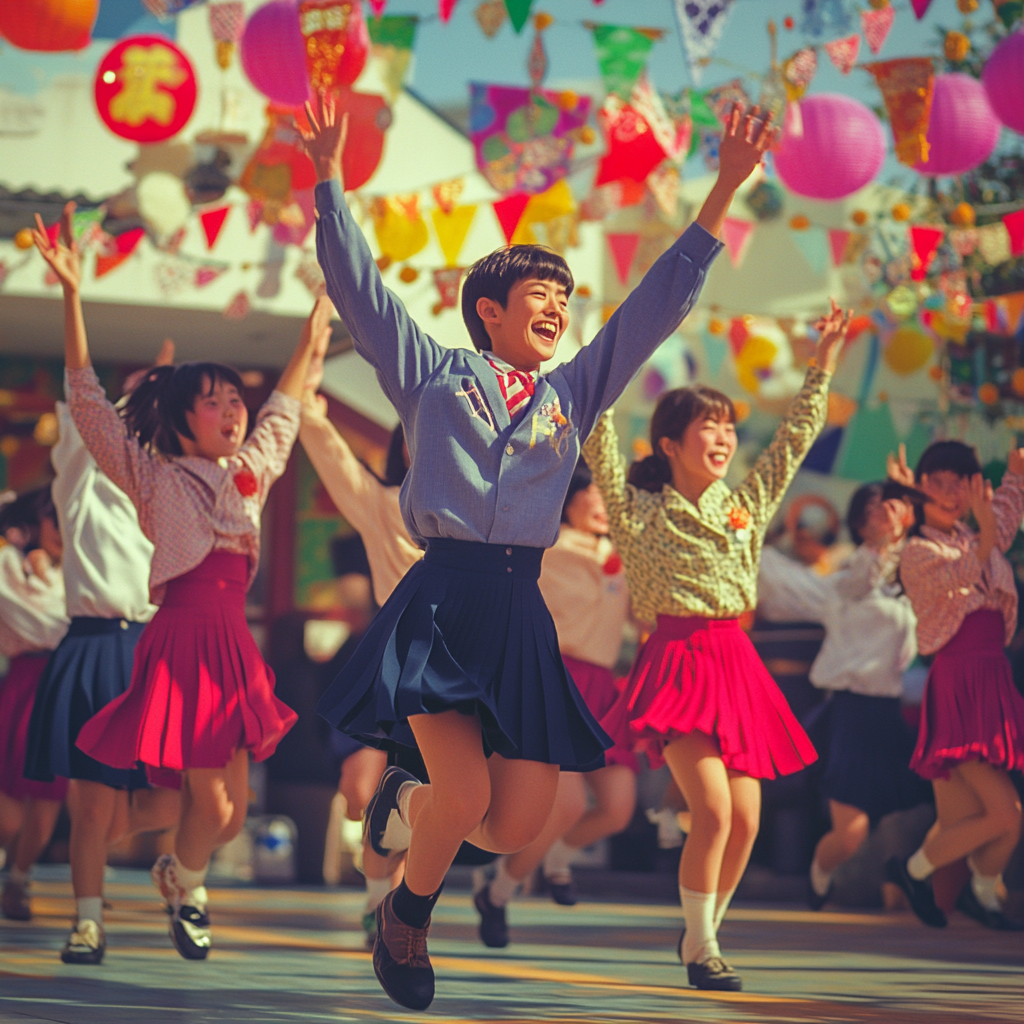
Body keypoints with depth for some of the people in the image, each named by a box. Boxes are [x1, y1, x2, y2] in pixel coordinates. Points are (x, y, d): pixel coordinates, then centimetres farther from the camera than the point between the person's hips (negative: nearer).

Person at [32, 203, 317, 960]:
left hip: (232, 646, 6)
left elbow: (288, 399, 27)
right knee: (213, 804, -7)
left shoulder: (254, 469, 15)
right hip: (181, 639, -6)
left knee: (232, 808, 7)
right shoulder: (155, 477, 1)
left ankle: (182, 875, 36)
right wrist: (72, 296, -14)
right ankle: (184, 885, 21)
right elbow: (89, 402, -6)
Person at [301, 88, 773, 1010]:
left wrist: (724, 191, 13)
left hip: (522, 612, 4)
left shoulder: (573, 395, 19)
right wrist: (330, 177, -3)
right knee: (467, 795, -20)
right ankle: (407, 917, 10)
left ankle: (410, 801, 30)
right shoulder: (432, 374, 10)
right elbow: (358, 284, 5)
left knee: (519, 825, -3)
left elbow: (658, 304, 17)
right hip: (441, 598, -4)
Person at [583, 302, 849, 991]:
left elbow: (797, 438, 19)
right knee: (713, 810, -17)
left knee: (745, 819, 0)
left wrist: (824, 366, 19)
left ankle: (704, 933, 19)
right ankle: (700, 947, -2)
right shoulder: (641, 513, 1)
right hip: (678, 663, -5)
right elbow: (602, 456, -12)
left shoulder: (745, 505, 13)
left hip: (736, 663, 5)